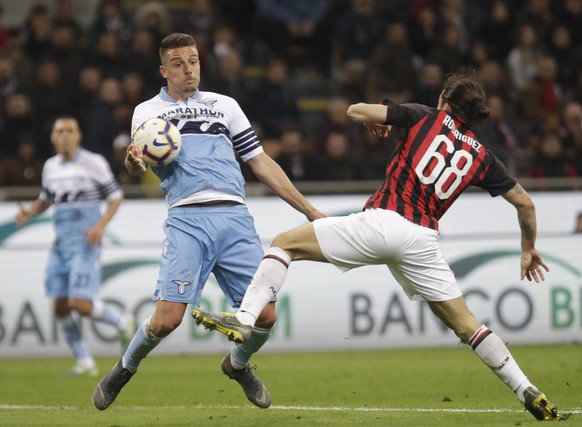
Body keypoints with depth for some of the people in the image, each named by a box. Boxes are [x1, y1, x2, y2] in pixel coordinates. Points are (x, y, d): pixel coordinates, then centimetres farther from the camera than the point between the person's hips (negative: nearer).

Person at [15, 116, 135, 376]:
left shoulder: (93, 163, -6)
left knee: (79, 303, -17)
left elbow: (116, 196, -1)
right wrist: (29, 213, 6)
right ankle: (85, 362, 11)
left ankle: (122, 322, 11)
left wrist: (101, 225, -16)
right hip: (61, 242, 6)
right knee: (60, 306, 0)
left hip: (85, 242, -6)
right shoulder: (50, 166, 11)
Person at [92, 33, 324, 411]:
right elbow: (138, 165, -2)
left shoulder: (224, 105, 21)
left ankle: (238, 365, 27)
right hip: (187, 219, -3)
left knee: (265, 315, -6)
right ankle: (124, 370, 13)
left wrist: (307, 209, 16)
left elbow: (261, 162, 21)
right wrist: (134, 162, -28)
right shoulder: (149, 111, 14)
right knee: (167, 318, -16)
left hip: (235, 216, 3)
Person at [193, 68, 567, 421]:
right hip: (422, 240, 3)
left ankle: (244, 319, -11)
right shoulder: (482, 156, 15)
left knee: (285, 243, 7)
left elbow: (356, 111, 4)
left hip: (381, 221, -3)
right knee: (465, 324, 14)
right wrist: (529, 249, 37)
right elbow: (525, 203, 21)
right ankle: (528, 392, 8)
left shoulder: (425, 118, 7)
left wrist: (377, 122, 27)